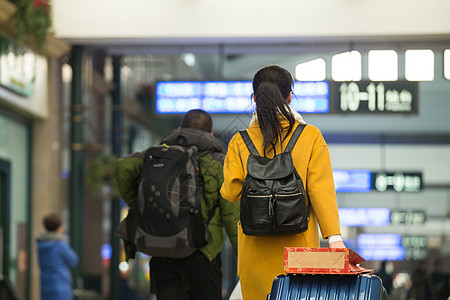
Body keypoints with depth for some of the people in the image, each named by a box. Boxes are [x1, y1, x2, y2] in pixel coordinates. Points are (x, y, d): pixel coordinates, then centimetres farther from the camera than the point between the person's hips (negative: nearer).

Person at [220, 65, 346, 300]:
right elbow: (321, 190, -8)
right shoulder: (310, 136, -3)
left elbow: (230, 192, -4)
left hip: (255, 245, 1)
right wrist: (334, 236, -11)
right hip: (298, 244, -1)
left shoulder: (240, 142, -1)